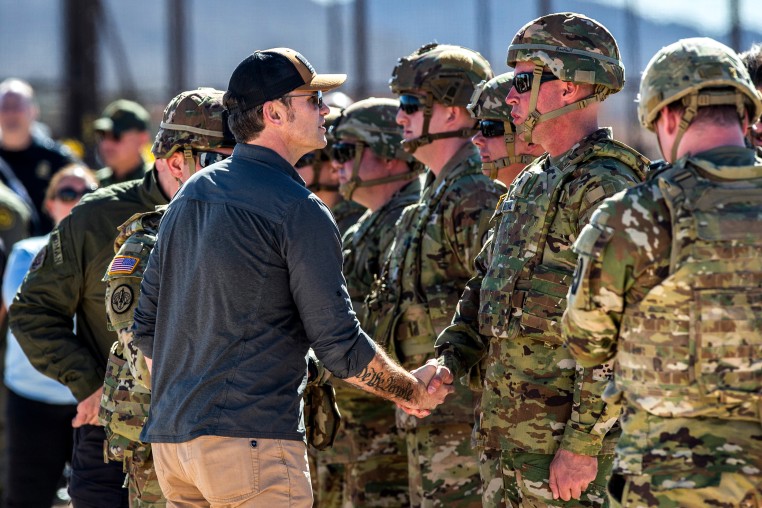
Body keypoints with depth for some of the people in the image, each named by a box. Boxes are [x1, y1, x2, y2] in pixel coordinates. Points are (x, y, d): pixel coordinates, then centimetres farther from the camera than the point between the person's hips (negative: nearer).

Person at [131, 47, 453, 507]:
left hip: (172, 436, 8)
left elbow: (146, 326, 19)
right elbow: (340, 345, -11)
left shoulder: (191, 194, 15)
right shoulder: (298, 210, -10)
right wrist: (414, 392, 4)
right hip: (252, 437, -8)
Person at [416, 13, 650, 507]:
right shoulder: (532, 184, 17)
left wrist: (584, 444, -24)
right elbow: (485, 286, 26)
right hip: (517, 425, 10)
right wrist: (448, 359, 8)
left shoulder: (604, 188, -16)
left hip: (568, 427, -10)